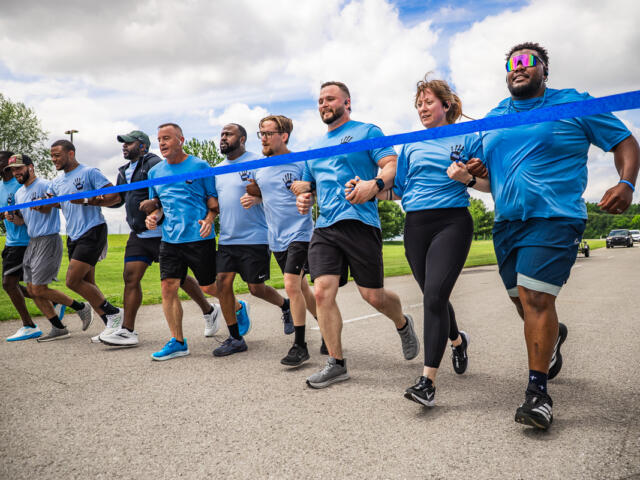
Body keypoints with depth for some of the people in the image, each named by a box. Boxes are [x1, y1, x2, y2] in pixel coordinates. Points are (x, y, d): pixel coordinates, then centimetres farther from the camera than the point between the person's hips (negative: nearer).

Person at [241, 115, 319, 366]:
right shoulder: (260, 168, 9)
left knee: (292, 286, -14)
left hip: (299, 234, -7)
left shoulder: (299, 163, -9)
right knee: (301, 287, 14)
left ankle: (300, 346, -3)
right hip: (276, 238, 7)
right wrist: (252, 199, 3)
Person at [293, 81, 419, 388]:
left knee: (373, 296, -2)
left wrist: (374, 185, -25)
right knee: (322, 292, -8)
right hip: (324, 228, 5)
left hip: (358, 222, -5)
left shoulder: (366, 132, 7)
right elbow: (306, 184, 33)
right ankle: (336, 363, 4)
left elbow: (394, 166, -5)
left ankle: (403, 324, 33)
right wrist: (303, 197, 9)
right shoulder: (316, 148, 24)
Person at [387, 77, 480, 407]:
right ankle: (457, 340, 43)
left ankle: (428, 381, -14)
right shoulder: (411, 145, 17)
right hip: (416, 225, 5)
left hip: (452, 222, -4)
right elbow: (397, 188, 15)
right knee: (433, 297, 11)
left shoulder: (467, 138, 6)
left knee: (435, 295, -18)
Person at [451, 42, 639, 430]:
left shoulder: (573, 104, 4)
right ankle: (552, 337, 46)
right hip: (507, 222, 5)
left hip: (554, 218, -5)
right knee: (523, 299, 13)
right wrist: (468, 176, -2)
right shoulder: (493, 118, 16)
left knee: (536, 298, -17)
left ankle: (538, 390, -5)